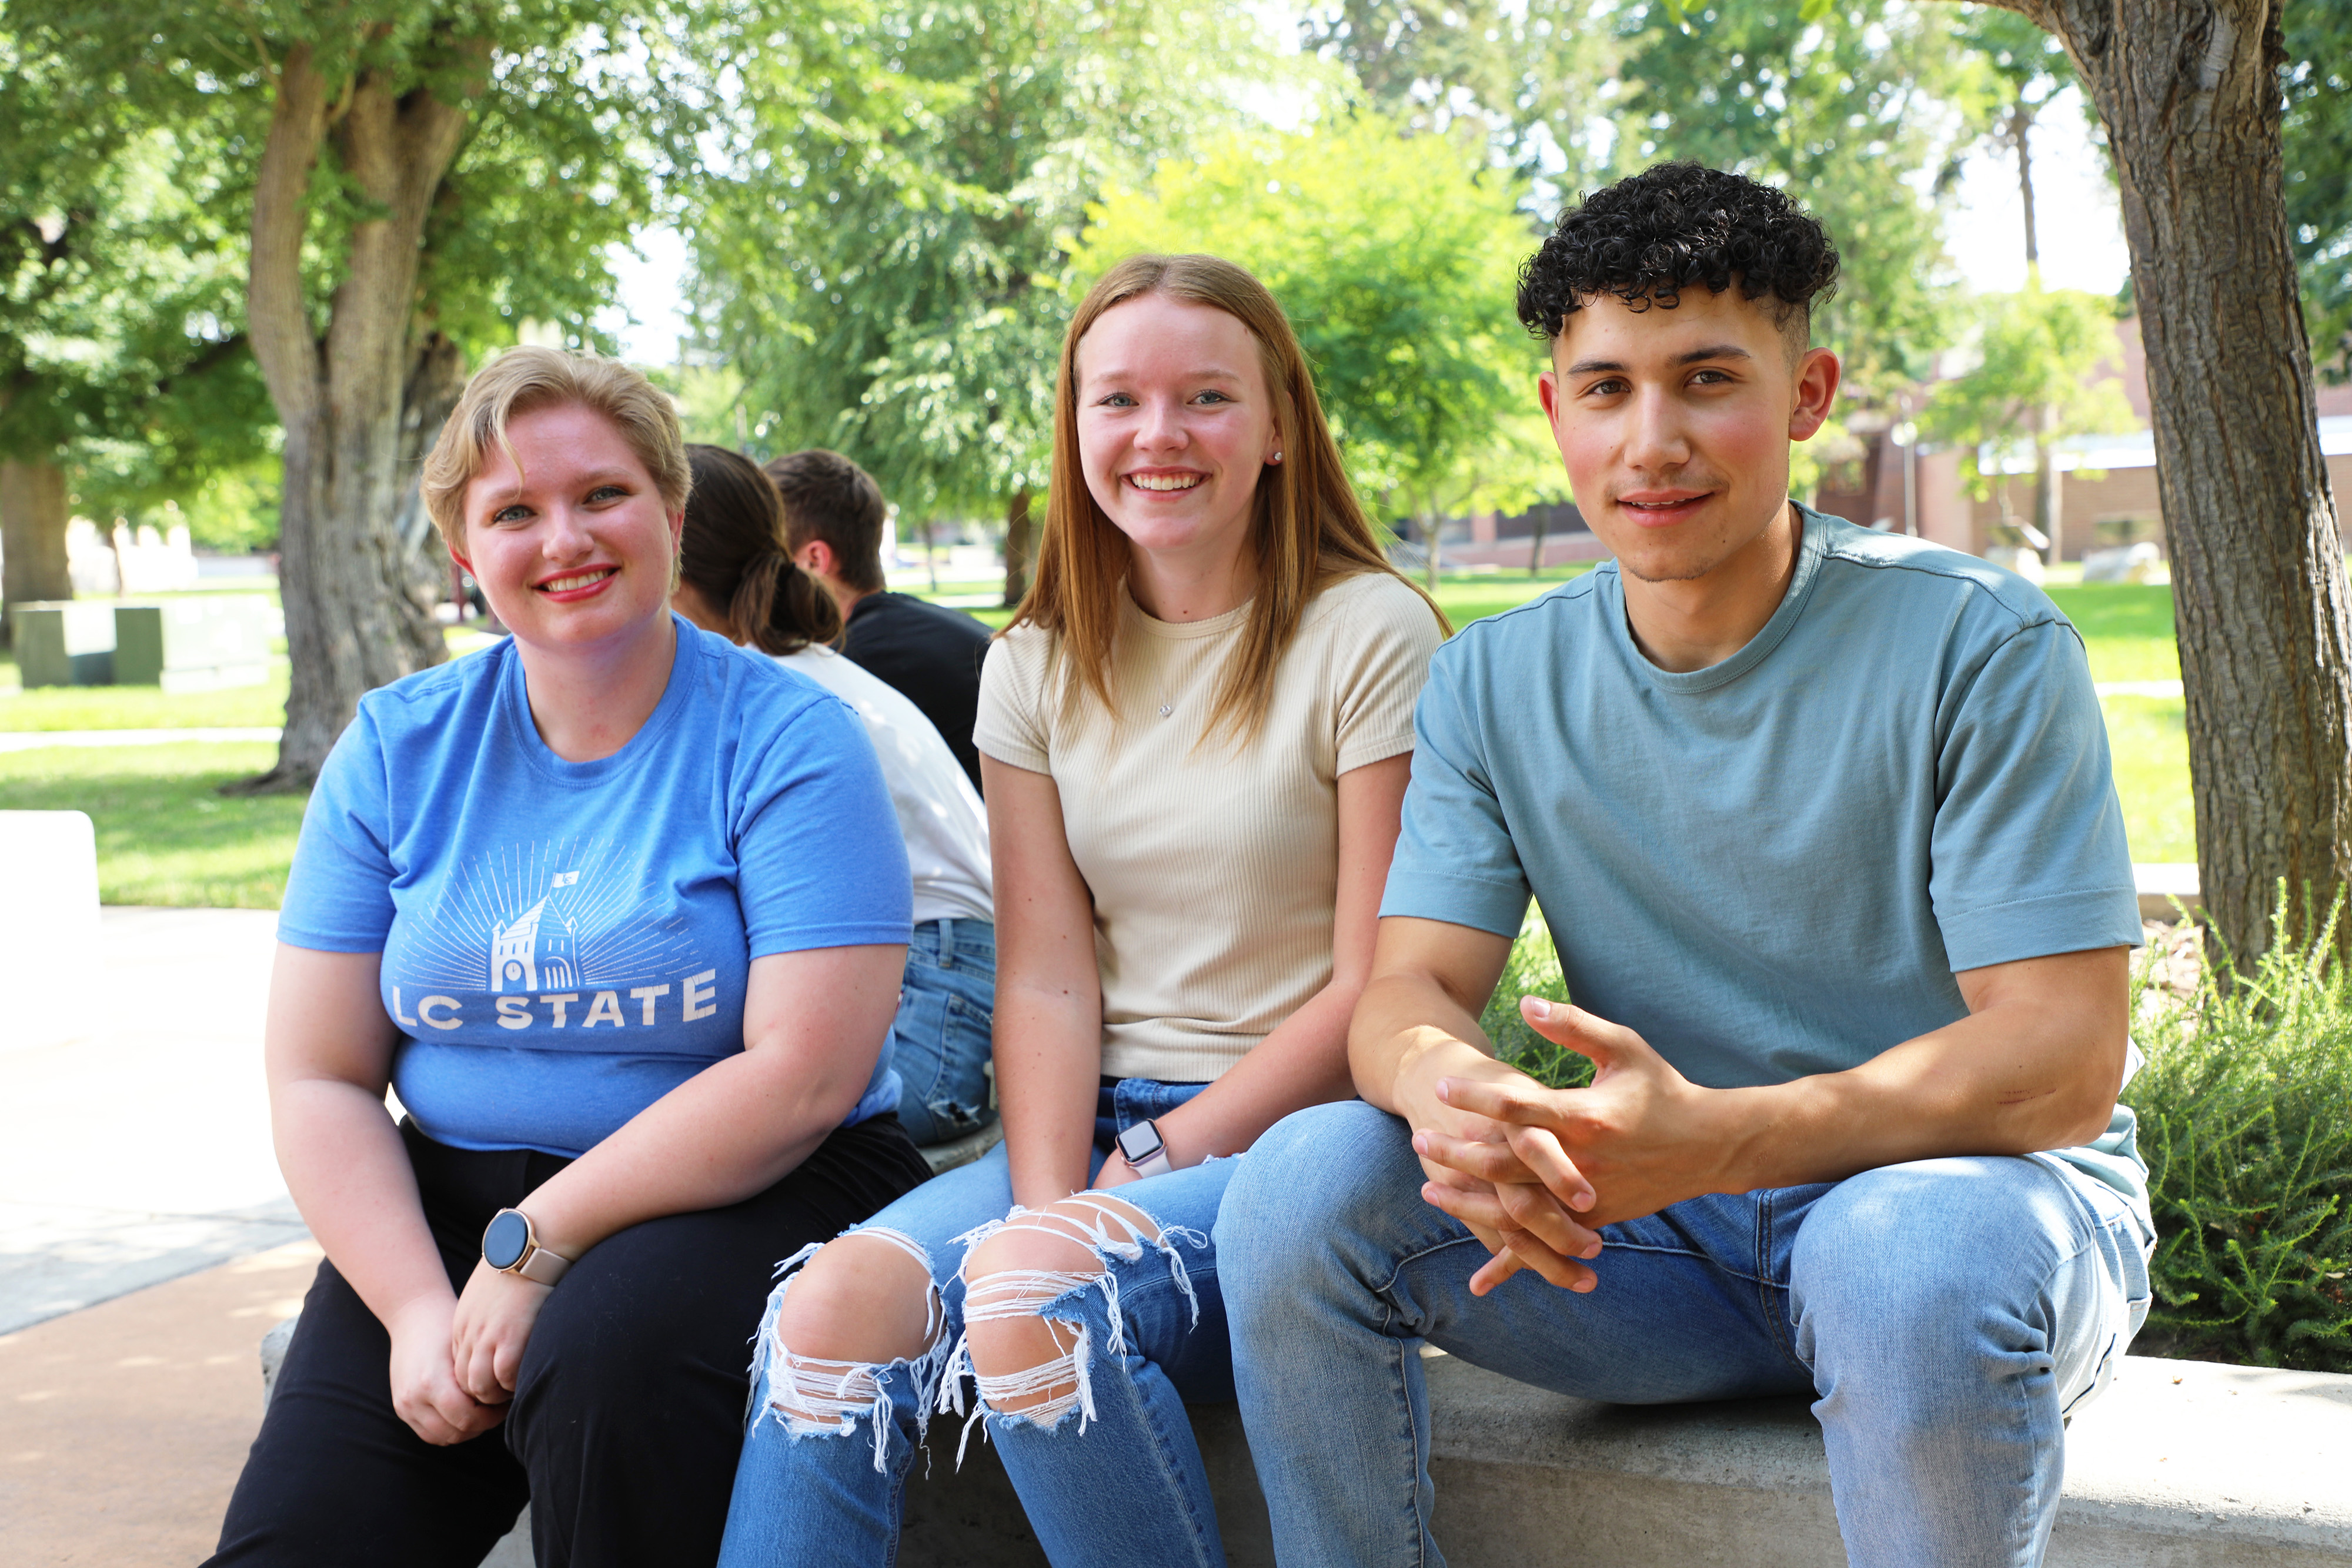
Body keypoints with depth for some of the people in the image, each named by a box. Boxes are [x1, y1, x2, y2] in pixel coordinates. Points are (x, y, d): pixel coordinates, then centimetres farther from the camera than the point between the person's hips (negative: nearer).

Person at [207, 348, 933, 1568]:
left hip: (744, 1192, -3)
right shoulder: (396, 749, 7)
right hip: (444, 1201, 3)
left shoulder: (785, 737, -5)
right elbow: (318, 1080, 4)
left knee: (605, 1352, -34)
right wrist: (417, 1308, -12)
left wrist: (534, 1247, -17)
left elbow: (804, 1076, -14)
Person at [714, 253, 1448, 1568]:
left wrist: (1148, 1169, -13)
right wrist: (1049, 1204, -13)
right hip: (1101, 1123, 4)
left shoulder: (1372, 636, -4)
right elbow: (1047, 979, 4)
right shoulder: (1039, 668, 11)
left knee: (1029, 1299, -32)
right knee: (836, 1304, -24)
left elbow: (1374, 985, -8)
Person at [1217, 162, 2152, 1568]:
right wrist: (1452, 1087, -31)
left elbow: (2067, 1061, -17)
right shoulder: (1495, 685, 3)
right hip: (1670, 1235, 3)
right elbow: (1409, 988, -3)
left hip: (1972, 1185, -3)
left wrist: (1720, 1137, -34)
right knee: (1306, 1180, -20)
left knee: (1914, 1254, -38)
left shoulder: (1981, 647, -11)